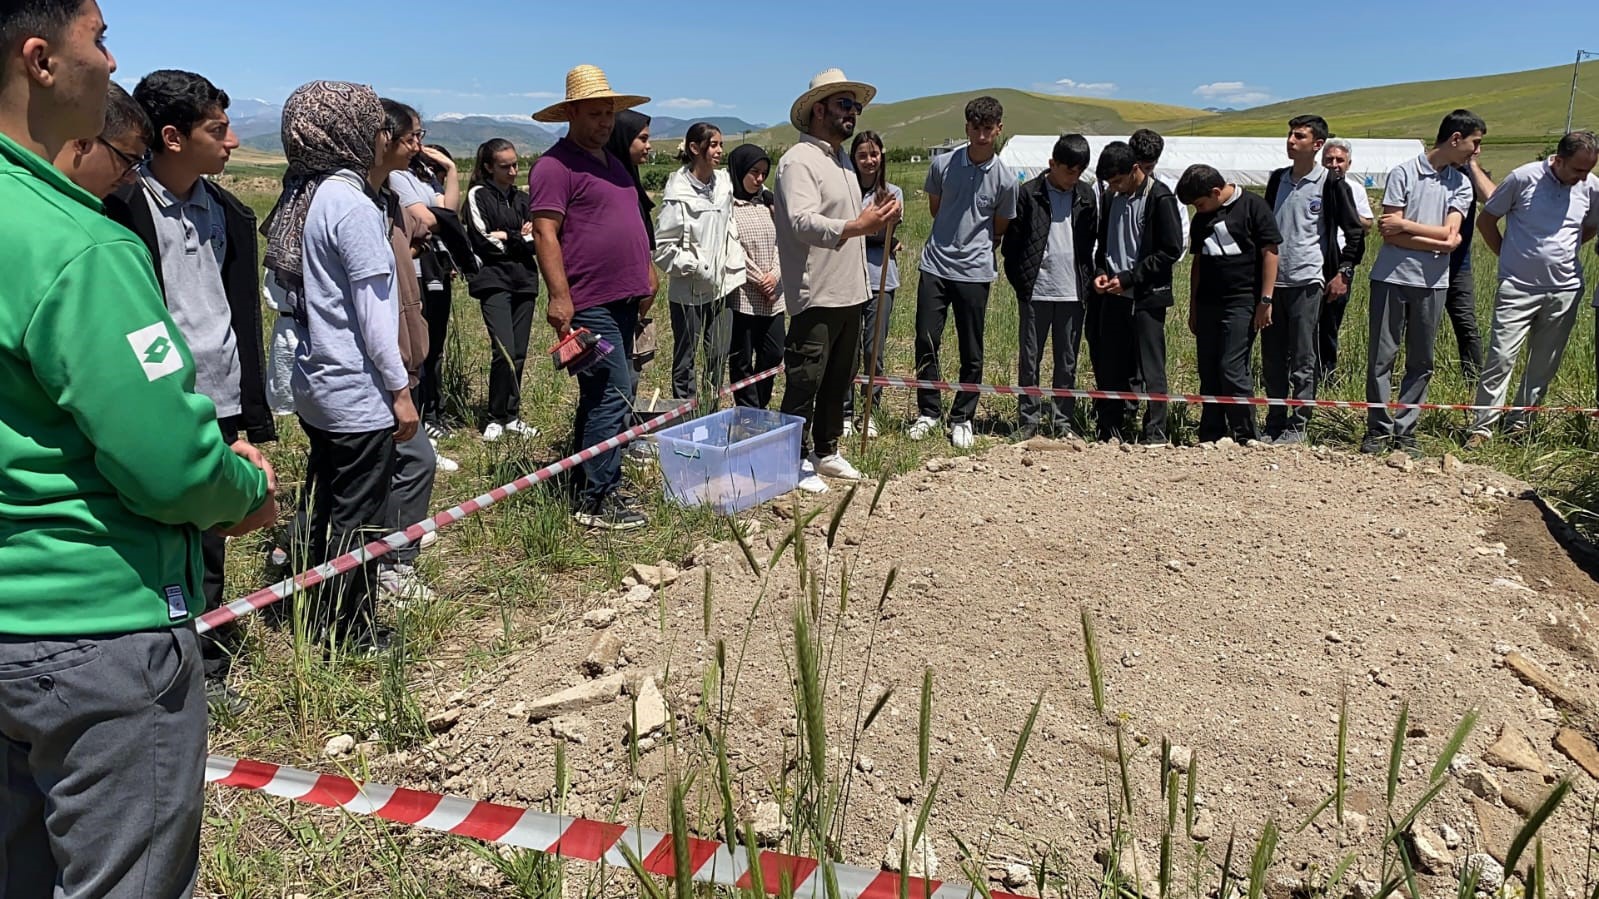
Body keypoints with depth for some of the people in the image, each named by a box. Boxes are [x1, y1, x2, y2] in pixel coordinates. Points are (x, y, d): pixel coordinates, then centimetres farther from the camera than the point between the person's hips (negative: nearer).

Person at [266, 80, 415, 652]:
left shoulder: (299, 197, 9)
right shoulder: (350, 203, -17)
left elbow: (293, 294, 15)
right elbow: (373, 313, -17)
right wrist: (401, 390, -10)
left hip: (315, 385, 9)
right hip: (358, 393, -9)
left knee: (325, 507, 19)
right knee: (358, 518, 3)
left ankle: (322, 621, 32)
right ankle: (351, 635, 16)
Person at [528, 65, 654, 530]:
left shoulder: (612, 162, 19)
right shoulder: (556, 164, -9)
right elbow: (545, 234, -16)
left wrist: (645, 281, 21)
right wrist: (559, 295, -22)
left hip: (624, 300, 9)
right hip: (590, 305, -9)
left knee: (600, 396, 14)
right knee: (613, 396, -11)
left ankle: (594, 484, 23)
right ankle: (597, 500, -4)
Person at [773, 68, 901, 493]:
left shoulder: (842, 160, 19)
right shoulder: (799, 160, -12)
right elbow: (802, 222, -26)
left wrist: (875, 214, 7)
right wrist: (855, 227, -40)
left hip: (850, 292, 10)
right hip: (815, 295, -10)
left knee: (839, 381, 17)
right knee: (805, 383, -2)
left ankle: (825, 451, 29)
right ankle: (796, 461, 10)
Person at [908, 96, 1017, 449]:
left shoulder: (1005, 179, -4)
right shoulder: (942, 164, 0)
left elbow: (999, 229, 10)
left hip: (975, 272, -1)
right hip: (935, 266, 1)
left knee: (971, 353, 5)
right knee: (926, 342, 1)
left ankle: (962, 419, 19)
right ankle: (928, 412, 17)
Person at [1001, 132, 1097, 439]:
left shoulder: (1086, 195, 8)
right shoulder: (1029, 194, -2)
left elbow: (1092, 241, 13)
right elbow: (1011, 242, 1)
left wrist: (1088, 282, 3)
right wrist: (1020, 283, -4)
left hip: (1073, 292, 3)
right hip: (1036, 291, -2)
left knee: (1068, 361, 8)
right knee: (1029, 359, 4)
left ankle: (1062, 420, 16)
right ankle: (1028, 419, 13)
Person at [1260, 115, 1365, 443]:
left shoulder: (1331, 185, -3)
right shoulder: (1277, 180, 12)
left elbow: (1355, 232, 0)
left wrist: (1343, 273, -7)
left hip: (1307, 282, -5)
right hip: (1272, 280, 5)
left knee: (1303, 360, 0)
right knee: (1272, 358, 8)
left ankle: (1298, 425, 7)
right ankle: (1274, 423, 17)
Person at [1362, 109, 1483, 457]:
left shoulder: (1461, 184, 10)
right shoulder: (1404, 173, -2)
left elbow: (1450, 233, -4)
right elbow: (1389, 234, -10)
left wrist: (1405, 225, -10)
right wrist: (1438, 243, -10)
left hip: (1432, 282, 4)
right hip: (1392, 277, -4)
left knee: (1421, 363, 6)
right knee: (1381, 357, -1)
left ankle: (1405, 430, 13)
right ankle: (1379, 429, 9)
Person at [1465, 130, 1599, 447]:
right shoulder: (1524, 178, -8)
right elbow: (1486, 220, 3)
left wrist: (1562, 251, 12)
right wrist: (1508, 256, 4)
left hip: (1565, 290, 4)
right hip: (1518, 287, -4)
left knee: (1545, 365, 9)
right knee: (1501, 358, -9)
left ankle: (1519, 424, 20)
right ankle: (1484, 426, -3)